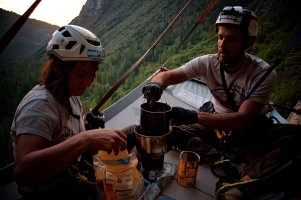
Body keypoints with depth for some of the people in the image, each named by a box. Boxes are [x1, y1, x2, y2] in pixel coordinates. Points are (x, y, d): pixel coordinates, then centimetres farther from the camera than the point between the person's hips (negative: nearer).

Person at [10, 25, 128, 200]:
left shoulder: (72, 98, 0)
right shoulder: (39, 105, -24)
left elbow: (74, 150, 4)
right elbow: (22, 172, -36)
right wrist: (85, 139, -42)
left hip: (75, 177, 8)